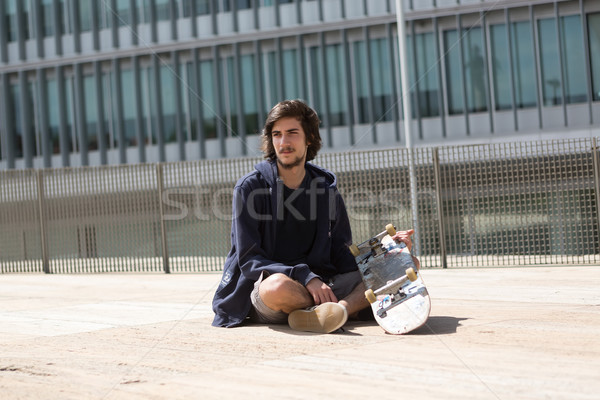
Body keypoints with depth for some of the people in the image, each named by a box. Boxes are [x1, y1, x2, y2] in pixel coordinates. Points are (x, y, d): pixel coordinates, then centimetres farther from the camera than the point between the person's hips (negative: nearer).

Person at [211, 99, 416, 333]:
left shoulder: (326, 188, 11)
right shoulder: (249, 188, -3)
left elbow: (341, 255, 10)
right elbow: (249, 259, -9)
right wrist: (306, 278, -22)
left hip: (318, 285, 5)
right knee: (278, 287, -42)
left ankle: (320, 313, -33)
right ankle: (351, 305, -17)